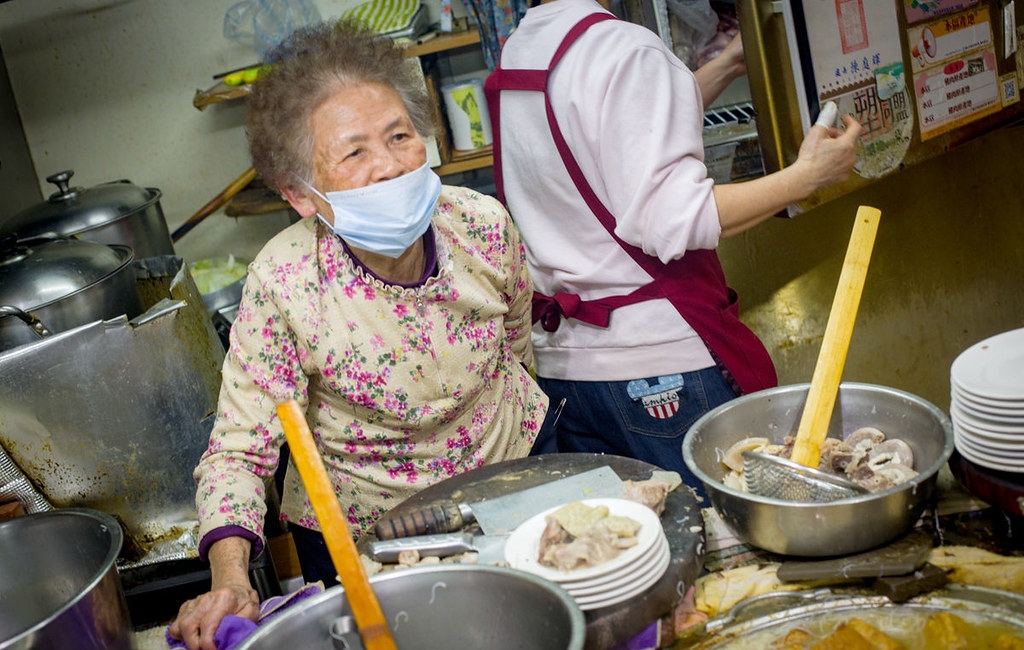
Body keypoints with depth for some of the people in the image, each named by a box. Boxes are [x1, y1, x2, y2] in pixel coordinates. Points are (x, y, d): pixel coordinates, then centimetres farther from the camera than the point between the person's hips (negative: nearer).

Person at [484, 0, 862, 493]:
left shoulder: (514, 54, 11)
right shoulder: (625, 50, -15)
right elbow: (671, 222, -21)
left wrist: (728, 66, 27)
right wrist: (805, 176, -12)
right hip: (660, 366, -8)